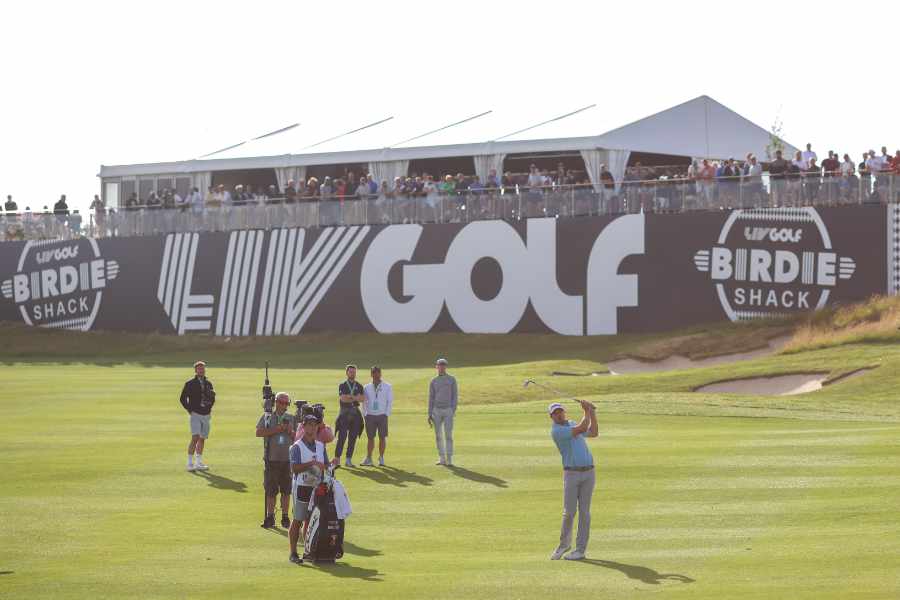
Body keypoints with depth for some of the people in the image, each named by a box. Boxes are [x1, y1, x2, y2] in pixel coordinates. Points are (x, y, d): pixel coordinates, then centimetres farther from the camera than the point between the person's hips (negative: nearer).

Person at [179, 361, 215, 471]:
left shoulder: (208, 384, 10)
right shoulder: (190, 384, -3)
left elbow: (212, 398, 23)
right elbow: (183, 398, 1)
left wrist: (209, 408, 10)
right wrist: (189, 410, -5)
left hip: (206, 415, 5)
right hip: (195, 414, -5)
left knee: (202, 439, 10)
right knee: (195, 438, -16)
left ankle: (199, 463, 17)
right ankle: (190, 463, -15)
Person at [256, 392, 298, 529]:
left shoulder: (292, 418, 11)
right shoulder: (267, 417, 5)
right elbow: (259, 432, -7)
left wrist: (290, 432, -8)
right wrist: (276, 430, -13)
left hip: (288, 459, 2)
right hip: (272, 459, -2)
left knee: (286, 490, 4)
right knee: (271, 490, -1)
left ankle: (285, 517, 11)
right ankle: (270, 517, 5)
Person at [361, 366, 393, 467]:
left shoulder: (387, 387, 5)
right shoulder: (367, 387, 10)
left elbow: (390, 401, 4)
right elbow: (364, 402, 13)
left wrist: (386, 414, -5)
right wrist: (365, 414, 3)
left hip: (382, 416, -1)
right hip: (370, 416, 1)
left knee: (382, 437, -1)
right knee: (370, 438, 1)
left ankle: (381, 458, 7)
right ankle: (368, 459, 4)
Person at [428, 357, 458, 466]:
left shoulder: (452, 379, 1)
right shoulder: (433, 382, 6)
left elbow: (455, 396, -2)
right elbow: (431, 399, 7)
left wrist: (453, 410, -14)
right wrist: (429, 415, 1)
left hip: (448, 411, -2)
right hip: (436, 411, 2)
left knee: (448, 435, -8)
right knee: (438, 436, 3)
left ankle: (449, 460, -6)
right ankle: (442, 459, 12)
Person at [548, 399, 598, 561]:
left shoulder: (571, 424, 15)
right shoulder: (556, 431, -11)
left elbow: (593, 433, 20)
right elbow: (582, 429, -16)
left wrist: (592, 413, 12)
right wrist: (587, 412, -2)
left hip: (588, 473, 5)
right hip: (571, 474, -5)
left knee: (584, 511, 1)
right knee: (569, 512, -6)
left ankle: (580, 549, 5)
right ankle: (564, 543, 18)